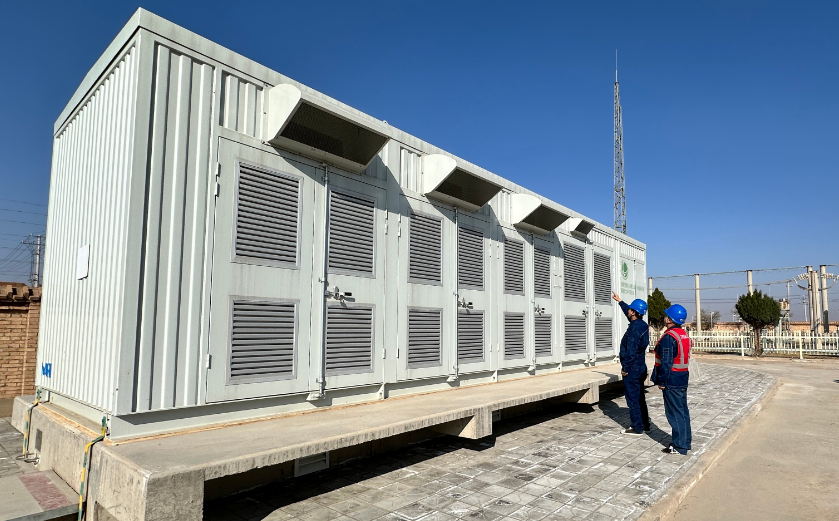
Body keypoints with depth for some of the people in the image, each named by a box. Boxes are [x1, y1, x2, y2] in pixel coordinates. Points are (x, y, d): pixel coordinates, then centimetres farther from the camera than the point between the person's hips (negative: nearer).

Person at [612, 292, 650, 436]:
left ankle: (637, 428, 6)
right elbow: (629, 313, 26)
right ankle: (645, 424, 27)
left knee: (633, 399, -1)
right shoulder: (642, 324, 6)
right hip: (641, 368, 10)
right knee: (639, 398, 18)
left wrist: (625, 368, -15)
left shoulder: (635, 328, -21)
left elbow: (631, 351, -23)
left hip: (632, 369, -10)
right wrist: (620, 301, 38)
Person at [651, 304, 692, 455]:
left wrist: (661, 381, -14)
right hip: (683, 378, 9)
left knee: (675, 413, -2)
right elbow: (684, 357, 16)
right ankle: (685, 441, 26)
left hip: (672, 380, -9)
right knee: (683, 410, 16)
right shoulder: (684, 335, 9)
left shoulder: (669, 337, -20)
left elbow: (666, 363, -21)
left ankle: (680, 447, 5)